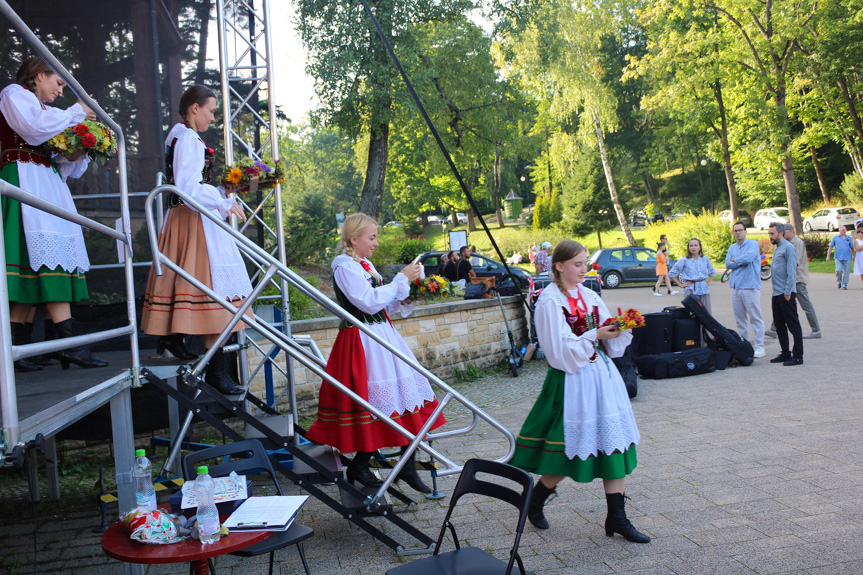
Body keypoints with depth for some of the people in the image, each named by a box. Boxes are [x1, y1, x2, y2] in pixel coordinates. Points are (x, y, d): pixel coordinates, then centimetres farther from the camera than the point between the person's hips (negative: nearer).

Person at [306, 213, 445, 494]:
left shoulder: (365, 265, 15)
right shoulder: (345, 267, -12)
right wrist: (401, 280, -13)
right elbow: (369, 302, -20)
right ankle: (358, 468, 13)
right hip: (362, 341, -9)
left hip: (382, 335, 9)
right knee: (373, 400, -6)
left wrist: (406, 284, 5)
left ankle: (407, 465, 14)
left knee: (403, 394, 6)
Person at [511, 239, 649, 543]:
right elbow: (560, 349, -16)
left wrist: (619, 330, -7)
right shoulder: (549, 301, -10)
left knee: (613, 443, 6)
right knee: (570, 450, 0)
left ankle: (617, 518, 16)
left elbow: (610, 343, 13)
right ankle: (534, 501, 25)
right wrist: (595, 336, -20)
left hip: (602, 375, 7)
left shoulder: (589, 296, 11)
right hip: (573, 380, -7)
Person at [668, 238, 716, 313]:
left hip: (704, 289, 3)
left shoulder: (705, 259, 11)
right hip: (691, 289, -3)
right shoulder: (684, 261, 0)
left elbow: (712, 272, 27)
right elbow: (671, 274, 2)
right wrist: (681, 285, -2)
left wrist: (708, 283, 13)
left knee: (706, 313, 1)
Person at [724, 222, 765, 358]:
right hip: (735, 287, 6)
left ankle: (759, 347, -1)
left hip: (750, 287, -6)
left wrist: (735, 260, -2)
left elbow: (748, 258, -18)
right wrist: (742, 260, -9)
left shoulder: (753, 244, -2)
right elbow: (728, 264, 3)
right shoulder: (732, 247, 15)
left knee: (755, 318, -4)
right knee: (740, 319, 9)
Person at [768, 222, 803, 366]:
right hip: (776, 294, 9)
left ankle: (798, 356, 1)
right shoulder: (777, 248, 17)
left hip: (786, 294, -9)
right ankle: (785, 353, 21)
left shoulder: (788, 248, -11)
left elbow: (791, 272, -17)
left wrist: (788, 292, -19)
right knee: (779, 326, 13)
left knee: (793, 326, -3)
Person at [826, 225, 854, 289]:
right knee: (838, 270, -13)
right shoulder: (835, 238, 7)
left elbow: (852, 248, 16)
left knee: (846, 272, -1)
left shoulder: (848, 238, 11)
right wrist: (828, 256, 2)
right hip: (838, 258, -2)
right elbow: (830, 247, 7)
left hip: (847, 258, 2)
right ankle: (838, 283, 11)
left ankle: (844, 285, 8)